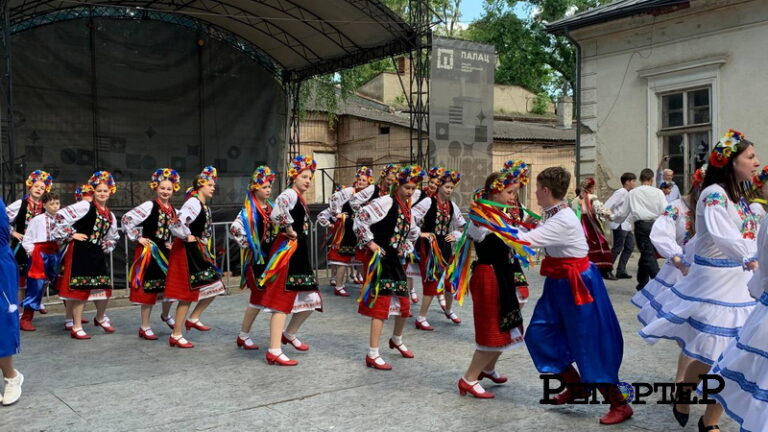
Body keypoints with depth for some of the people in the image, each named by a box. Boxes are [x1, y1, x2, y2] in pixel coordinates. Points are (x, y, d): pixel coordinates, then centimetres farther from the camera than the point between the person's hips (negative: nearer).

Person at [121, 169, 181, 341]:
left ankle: (166, 315, 35)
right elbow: (127, 219, -19)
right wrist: (137, 237, -14)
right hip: (149, 252, -6)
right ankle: (145, 327, 11)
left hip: (166, 252, 6)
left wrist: (173, 244, 9)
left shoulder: (173, 210, 9)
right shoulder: (149, 206, -12)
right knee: (149, 289, 0)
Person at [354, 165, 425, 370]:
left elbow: (413, 234, 30)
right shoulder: (385, 202, -12)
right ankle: (372, 355, -3)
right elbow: (360, 219, -20)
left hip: (396, 261, 8)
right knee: (381, 306, -10)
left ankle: (397, 340, 41)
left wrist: (405, 249, 15)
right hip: (381, 260, -8)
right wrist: (370, 242, -16)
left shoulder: (408, 209, 13)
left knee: (404, 304, 14)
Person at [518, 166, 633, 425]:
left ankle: (620, 405, 13)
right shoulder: (553, 214, 4)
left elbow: (526, 241, -31)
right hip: (560, 284, 10)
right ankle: (575, 386, 27)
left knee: (588, 345, -2)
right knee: (540, 334, 12)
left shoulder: (563, 220, -27)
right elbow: (536, 237, 10)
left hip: (577, 284, -10)